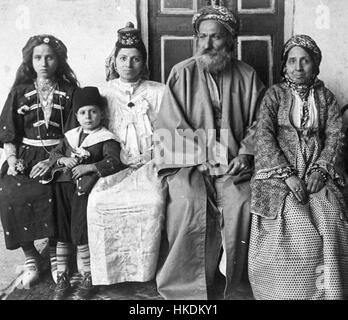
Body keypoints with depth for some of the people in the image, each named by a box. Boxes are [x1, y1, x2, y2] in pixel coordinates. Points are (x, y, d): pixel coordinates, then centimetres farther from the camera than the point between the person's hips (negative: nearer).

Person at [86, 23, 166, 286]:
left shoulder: (158, 92, 9)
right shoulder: (103, 93, 12)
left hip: (149, 165, -1)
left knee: (153, 201, -31)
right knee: (98, 201, -27)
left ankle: (144, 270, -14)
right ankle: (107, 270, -10)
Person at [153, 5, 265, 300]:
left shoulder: (247, 76, 10)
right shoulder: (182, 73, 4)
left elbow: (257, 123, 11)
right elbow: (172, 125, 0)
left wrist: (244, 154, -6)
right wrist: (203, 157, -9)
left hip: (234, 162, 2)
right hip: (190, 162, -1)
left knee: (241, 204, -24)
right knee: (188, 204, -28)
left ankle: (231, 286, -5)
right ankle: (187, 288, -13)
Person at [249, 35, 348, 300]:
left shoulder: (325, 97, 16)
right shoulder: (275, 94, 8)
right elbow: (263, 135, -4)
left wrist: (320, 170, -12)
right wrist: (287, 175, -15)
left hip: (318, 171, 2)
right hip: (279, 170, -2)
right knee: (295, 222, -26)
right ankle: (291, 290, -11)